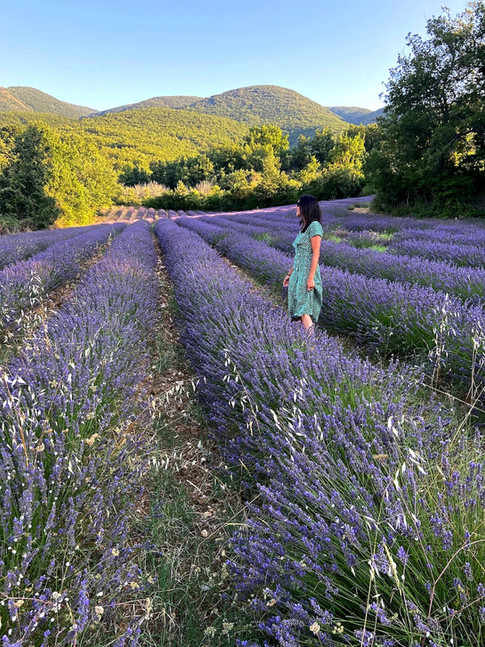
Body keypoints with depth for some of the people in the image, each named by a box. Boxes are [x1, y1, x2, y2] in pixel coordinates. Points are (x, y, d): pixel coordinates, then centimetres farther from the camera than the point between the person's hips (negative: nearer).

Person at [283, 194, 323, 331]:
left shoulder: (314, 226, -9)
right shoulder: (304, 227, 18)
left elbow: (316, 254, -15)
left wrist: (311, 277, -20)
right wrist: (290, 274, 22)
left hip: (307, 274, -9)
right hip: (298, 274, 9)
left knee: (303, 310, -16)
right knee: (298, 310, 7)